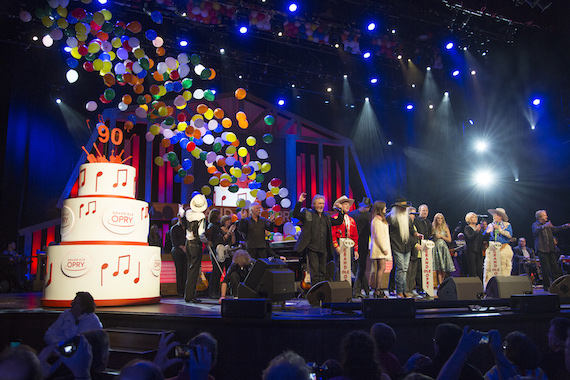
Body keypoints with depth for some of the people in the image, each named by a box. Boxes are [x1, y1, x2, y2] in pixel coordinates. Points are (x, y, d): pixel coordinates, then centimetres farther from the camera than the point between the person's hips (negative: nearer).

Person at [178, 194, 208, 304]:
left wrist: (180, 208, 47)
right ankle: (190, 295, -3)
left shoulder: (187, 212, 1)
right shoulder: (201, 217, -17)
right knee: (194, 270, -3)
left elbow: (181, 214, 26)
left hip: (188, 243, 7)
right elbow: (201, 235, -22)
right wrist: (207, 241, -2)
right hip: (196, 245, -7)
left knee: (190, 268, 17)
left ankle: (187, 294, 23)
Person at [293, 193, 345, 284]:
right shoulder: (307, 213, 3)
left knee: (322, 271, 11)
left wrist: (341, 211, 10)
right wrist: (299, 201, -18)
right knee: (314, 270, -8)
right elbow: (295, 214, -10)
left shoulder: (327, 216, 18)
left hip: (324, 249, 5)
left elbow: (338, 222, 22)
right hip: (312, 248, -5)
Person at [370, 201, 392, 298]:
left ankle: (379, 290, 7)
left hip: (381, 248, 10)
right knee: (382, 268, -12)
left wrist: (386, 248, 20)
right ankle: (377, 290, -12)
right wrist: (384, 248, -18)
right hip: (379, 247, -10)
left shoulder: (380, 219, 21)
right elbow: (378, 235, -17)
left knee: (381, 268, 7)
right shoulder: (377, 220, -12)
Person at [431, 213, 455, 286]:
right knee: (438, 269, -8)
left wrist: (441, 236, -4)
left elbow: (449, 240, 5)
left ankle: (442, 283, 6)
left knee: (443, 270, -4)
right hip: (436, 248, 0)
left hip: (443, 248, 0)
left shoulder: (446, 228, 10)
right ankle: (440, 285, -9)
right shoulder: (433, 228, 10)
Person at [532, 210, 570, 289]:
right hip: (542, 250, -7)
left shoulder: (547, 224, 18)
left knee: (555, 268, 5)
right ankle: (546, 286, 5)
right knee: (546, 269, -7)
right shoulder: (535, 224, -4)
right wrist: (544, 226, -43)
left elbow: (554, 229, 31)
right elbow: (536, 230, -25)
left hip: (550, 249, 7)